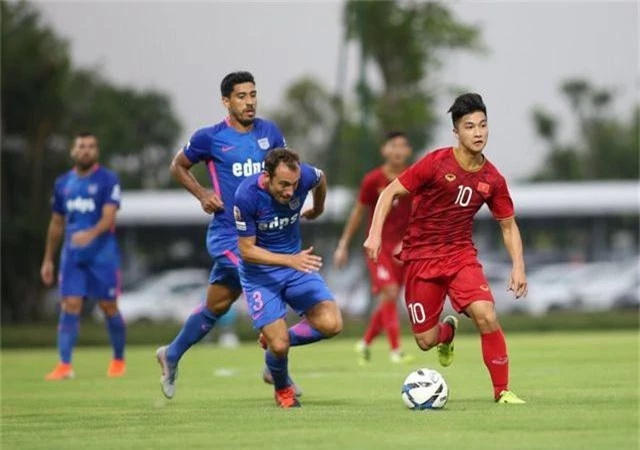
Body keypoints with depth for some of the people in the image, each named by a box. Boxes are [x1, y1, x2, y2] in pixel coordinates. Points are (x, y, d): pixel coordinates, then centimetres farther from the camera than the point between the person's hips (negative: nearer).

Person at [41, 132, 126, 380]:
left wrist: (91, 234, -37)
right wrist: (48, 260, 18)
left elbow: (109, 217, -17)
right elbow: (56, 224, 19)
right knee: (69, 307, -7)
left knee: (109, 307, 3)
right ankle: (64, 366, -9)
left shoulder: (108, 180, -5)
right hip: (72, 256, 3)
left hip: (103, 254, -3)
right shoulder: (63, 183, 11)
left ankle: (119, 360, 22)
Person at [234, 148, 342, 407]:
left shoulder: (305, 177, -18)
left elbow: (321, 179, 10)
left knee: (331, 324, -15)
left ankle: (275, 340, 14)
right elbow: (247, 251, -21)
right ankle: (282, 389, 22)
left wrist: (317, 210, 27)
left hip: (295, 262, 4)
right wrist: (290, 261, -33)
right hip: (259, 272, -4)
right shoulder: (247, 196, -28)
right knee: (279, 346, -14)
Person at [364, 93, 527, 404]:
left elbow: (508, 226, 9)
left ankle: (502, 390, -8)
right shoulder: (436, 163, -14)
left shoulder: (492, 179, -3)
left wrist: (518, 267, -4)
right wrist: (375, 233, -20)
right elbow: (390, 193, -7)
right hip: (421, 256, -2)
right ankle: (447, 331, 40)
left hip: (461, 254, 2)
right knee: (425, 341, 1)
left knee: (486, 316, -23)